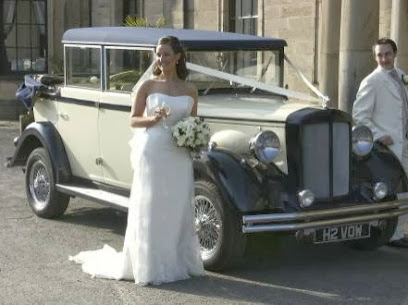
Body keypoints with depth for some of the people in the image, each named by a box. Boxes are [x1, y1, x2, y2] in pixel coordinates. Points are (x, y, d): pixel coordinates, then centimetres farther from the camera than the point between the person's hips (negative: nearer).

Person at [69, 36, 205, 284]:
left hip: (179, 156, 3)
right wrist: (153, 119, -15)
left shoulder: (190, 90, 9)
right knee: (149, 210, 0)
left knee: (178, 210, 5)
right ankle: (149, 267, 7)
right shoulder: (148, 86, 2)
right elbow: (133, 120, 3)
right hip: (152, 152, -3)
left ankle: (178, 262, 16)